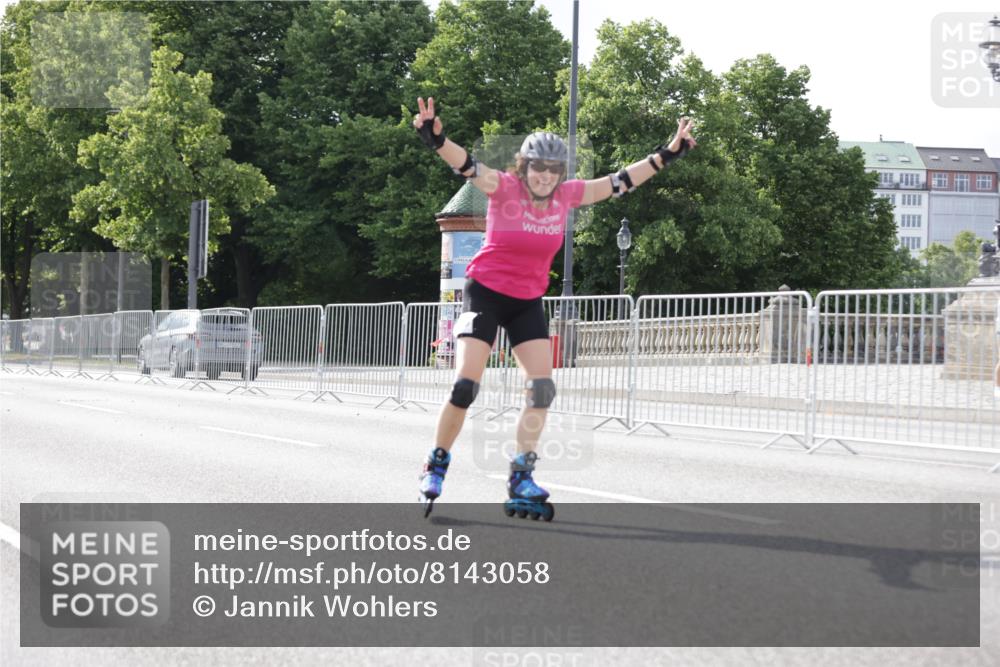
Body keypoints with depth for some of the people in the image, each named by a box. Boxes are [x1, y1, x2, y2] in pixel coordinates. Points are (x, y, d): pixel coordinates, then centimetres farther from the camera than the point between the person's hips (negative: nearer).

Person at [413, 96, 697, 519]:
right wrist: (435, 139, -52)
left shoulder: (567, 196, -4)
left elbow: (617, 183, 5)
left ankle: (520, 482, 5)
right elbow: (467, 166, -33)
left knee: (541, 388, -5)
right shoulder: (505, 188, -16)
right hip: (485, 292, -5)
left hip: (528, 302, 5)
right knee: (465, 385, -13)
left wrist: (666, 155, 4)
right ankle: (435, 468, 6)